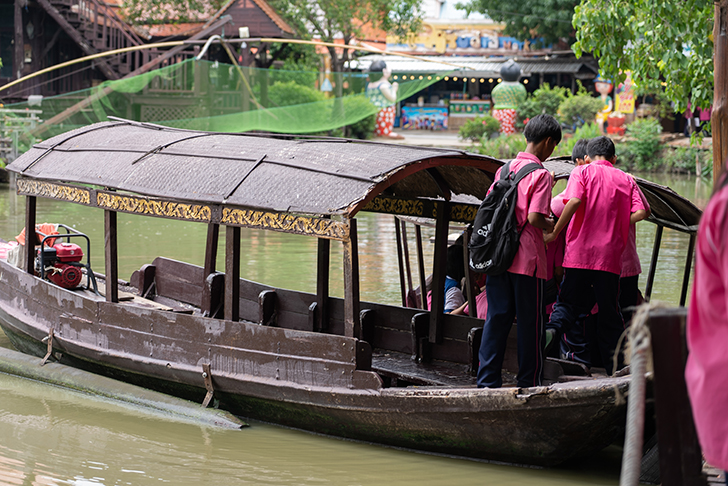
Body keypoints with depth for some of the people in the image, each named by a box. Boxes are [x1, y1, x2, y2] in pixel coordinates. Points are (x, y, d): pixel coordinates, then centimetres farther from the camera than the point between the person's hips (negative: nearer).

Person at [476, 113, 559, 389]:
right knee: (530, 322, 4)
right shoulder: (541, 174, -10)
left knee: (497, 318, 8)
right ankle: (529, 383, 10)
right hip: (527, 258, -6)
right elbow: (534, 218, -20)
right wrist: (550, 225, 1)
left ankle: (487, 381, 6)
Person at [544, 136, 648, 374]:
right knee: (609, 313, 10)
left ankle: (552, 328, -20)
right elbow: (641, 212, 0)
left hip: (579, 252, -1)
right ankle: (615, 368, 11)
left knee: (570, 302, 10)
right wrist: (616, 223, 15)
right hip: (610, 257, 1)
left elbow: (574, 201, -14)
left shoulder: (582, 172, 4)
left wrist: (554, 232, -8)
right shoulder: (626, 179, 12)